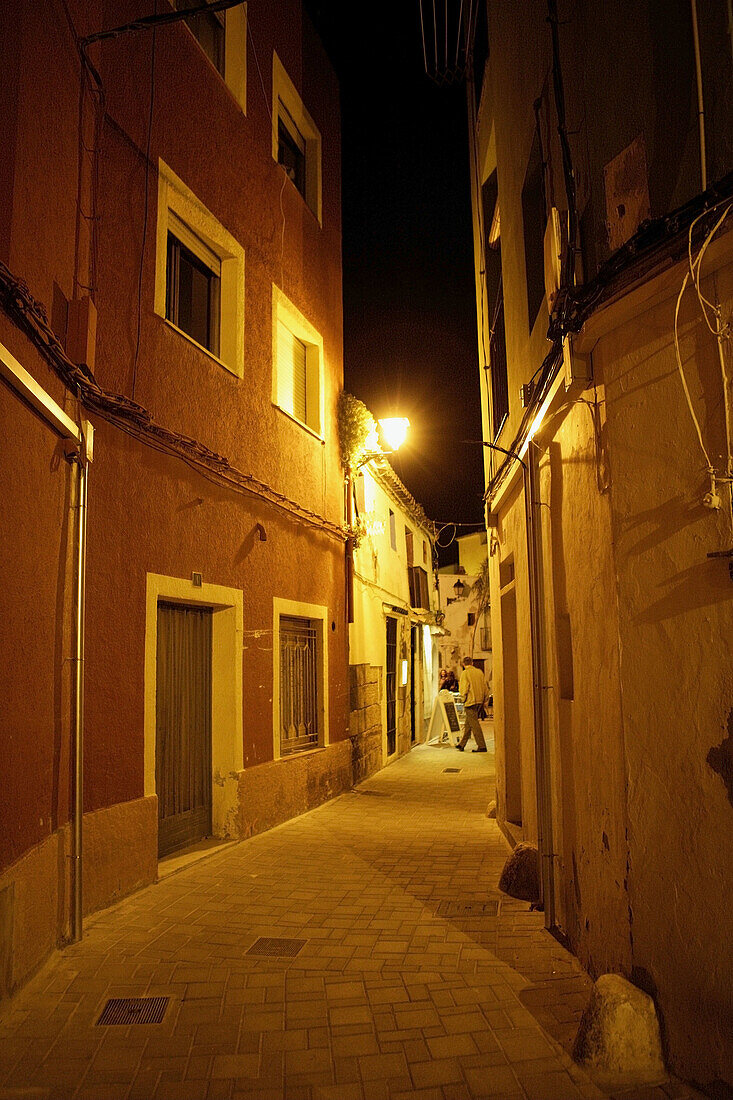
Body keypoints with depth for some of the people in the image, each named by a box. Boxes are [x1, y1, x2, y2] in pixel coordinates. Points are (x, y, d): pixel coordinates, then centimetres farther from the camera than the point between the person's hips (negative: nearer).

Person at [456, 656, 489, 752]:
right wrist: (485, 698, 19)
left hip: (470, 701, -7)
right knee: (468, 723, 15)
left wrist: (463, 698, 1)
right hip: (479, 700, 7)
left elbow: (463, 688, -13)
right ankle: (462, 744, 23)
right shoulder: (479, 672, 8)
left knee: (474, 723, -3)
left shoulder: (465, 673, -10)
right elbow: (485, 686, 12)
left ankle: (482, 746, -5)